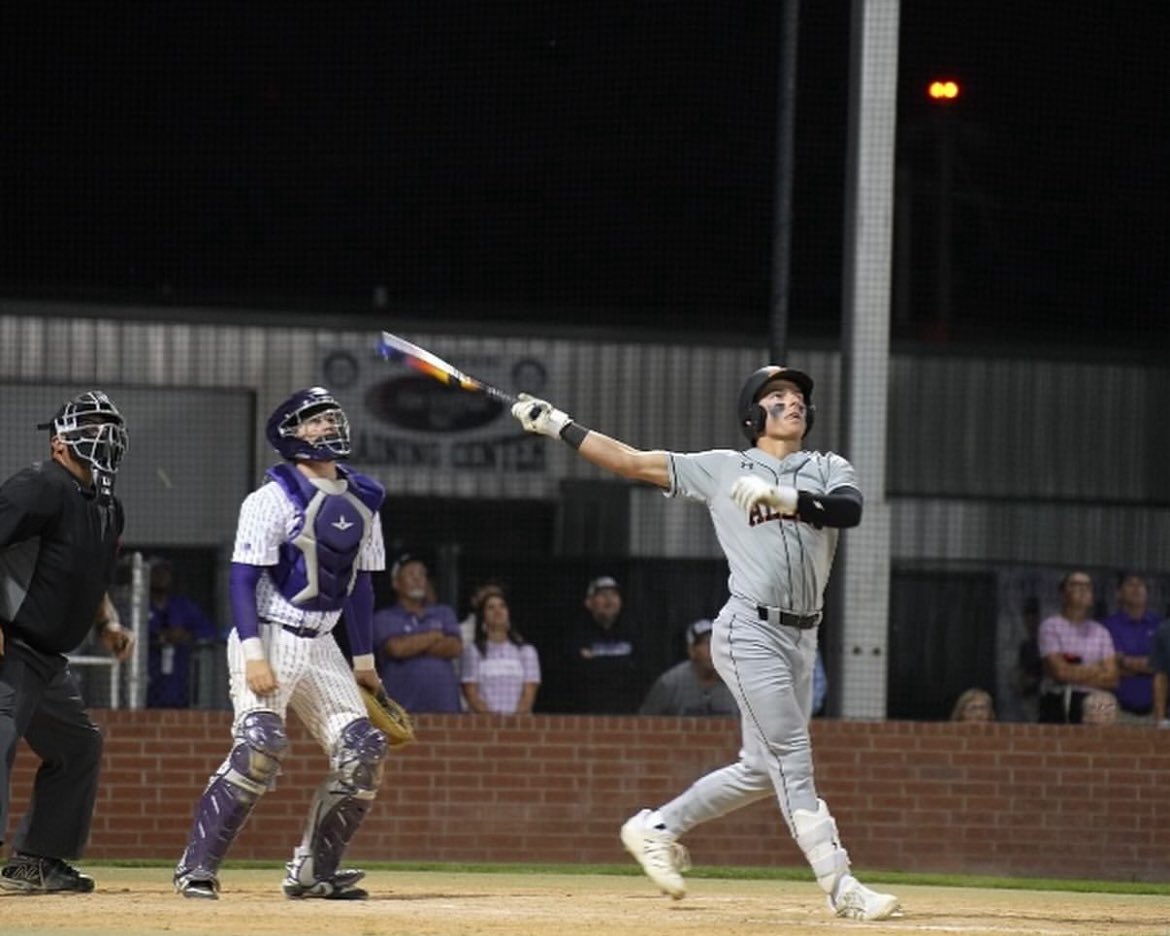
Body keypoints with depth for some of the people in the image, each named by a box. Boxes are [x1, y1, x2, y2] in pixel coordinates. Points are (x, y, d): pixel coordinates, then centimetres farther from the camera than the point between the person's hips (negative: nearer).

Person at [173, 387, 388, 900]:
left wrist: (364, 660, 17)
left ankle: (312, 870, 8)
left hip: (320, 645, 7)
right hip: (269, 639, -7)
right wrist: (253, 656, -23)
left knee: (363, 750, -1)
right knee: (260, 745, -23)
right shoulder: (275, 498, -11)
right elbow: (243, 578, -14)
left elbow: (360, 583, 17)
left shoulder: (361, 500, 10)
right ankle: (196, 868, -17)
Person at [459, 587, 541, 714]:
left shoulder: (526, 651, 15)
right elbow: (471, 694, 3)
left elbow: (529, 695, 7)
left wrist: (516, 717, -11)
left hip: (518, 719, 1)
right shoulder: (472, 651, 12)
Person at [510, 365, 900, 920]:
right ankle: (841, 888, -13)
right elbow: (630, 461, 5)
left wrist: (784, 497, -26)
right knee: (792, 760, -11)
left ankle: (658, 828, 27)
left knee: (763, 769, 10)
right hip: (750, 631, -5)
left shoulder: (828, 469, 12)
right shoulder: (722, 469, 5)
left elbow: (850, 509, -11)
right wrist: (555, 425, 0)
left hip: (802, 639, 5)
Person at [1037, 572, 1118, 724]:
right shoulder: (1049, 626, 2)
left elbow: (1111, 678, 5)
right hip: (1056, 704, -3)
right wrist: (1095, 669, 4)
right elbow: (1059, 671, -8)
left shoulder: (1101, 632, 13)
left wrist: (1074, 673, -4)